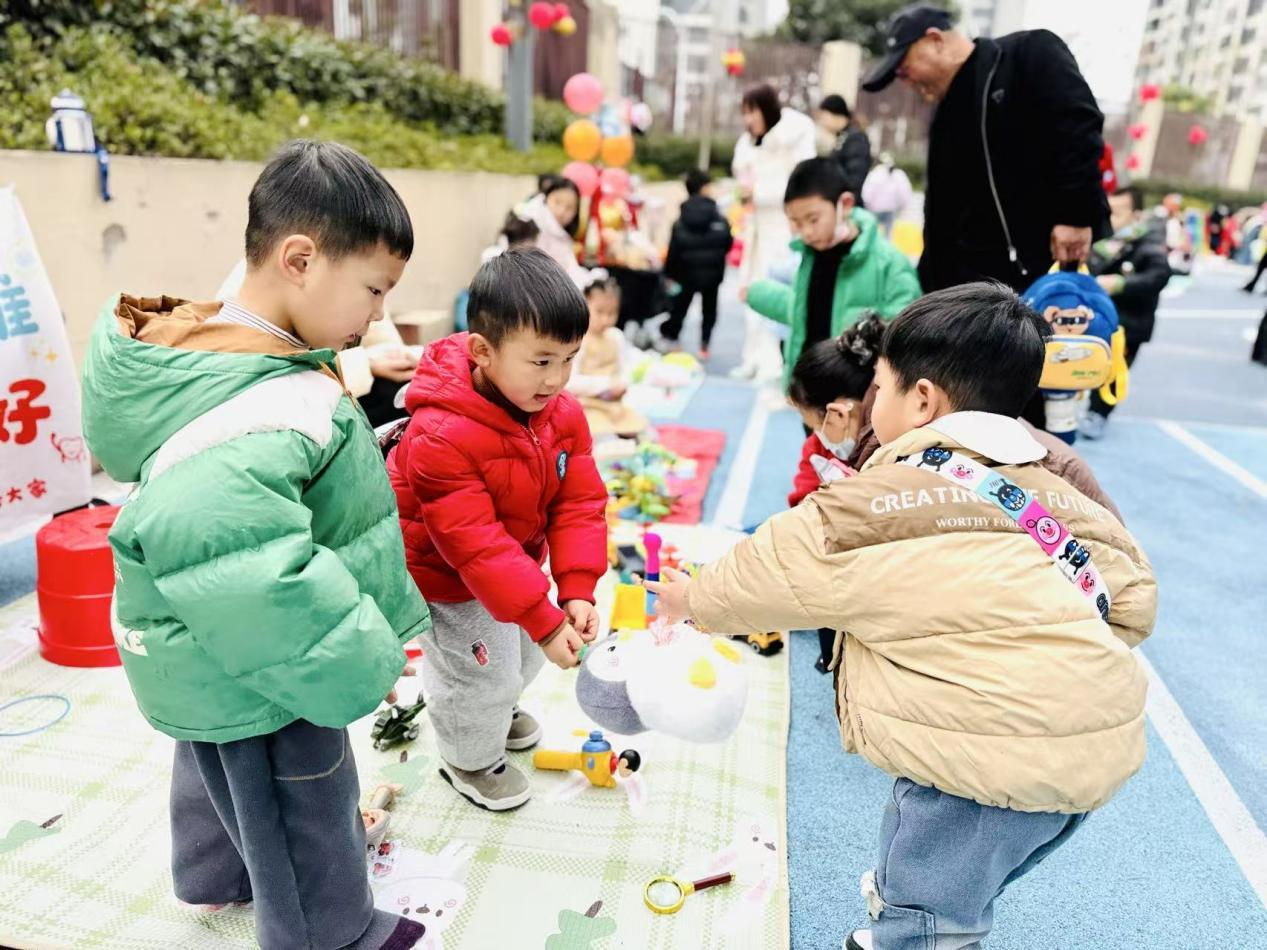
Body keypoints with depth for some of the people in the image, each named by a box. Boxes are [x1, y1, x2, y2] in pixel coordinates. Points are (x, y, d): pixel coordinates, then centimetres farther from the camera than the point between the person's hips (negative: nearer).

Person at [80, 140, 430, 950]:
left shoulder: (200, 350, -4)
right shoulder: (276, 407, -36)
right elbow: (233, 557, -47)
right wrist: (356, 662, -34)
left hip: (203, 657, 10)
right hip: (255, 676, -10)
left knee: (219, 773, 34)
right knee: (306, 821, 15)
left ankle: (214, 874, 62)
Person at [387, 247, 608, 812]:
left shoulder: (563, 413, -15)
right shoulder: (441, 437, -36)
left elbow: (580, 504, -13)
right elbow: (473, 544, -35)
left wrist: (577, 591, -22)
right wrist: (544, 620, -34)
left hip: (518, 562, 7)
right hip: (449, 579, -7)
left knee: (523, 652, 25)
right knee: (480, 673, 7)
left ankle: (497, 710, 59)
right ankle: (469, 759, 39)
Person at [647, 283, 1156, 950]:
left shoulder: (892, 494, -12)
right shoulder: (1055, 490, 10)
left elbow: (780, 566, -5)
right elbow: (1135, 596, 13)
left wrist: (694, 598, 12)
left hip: (996, 755, -8)